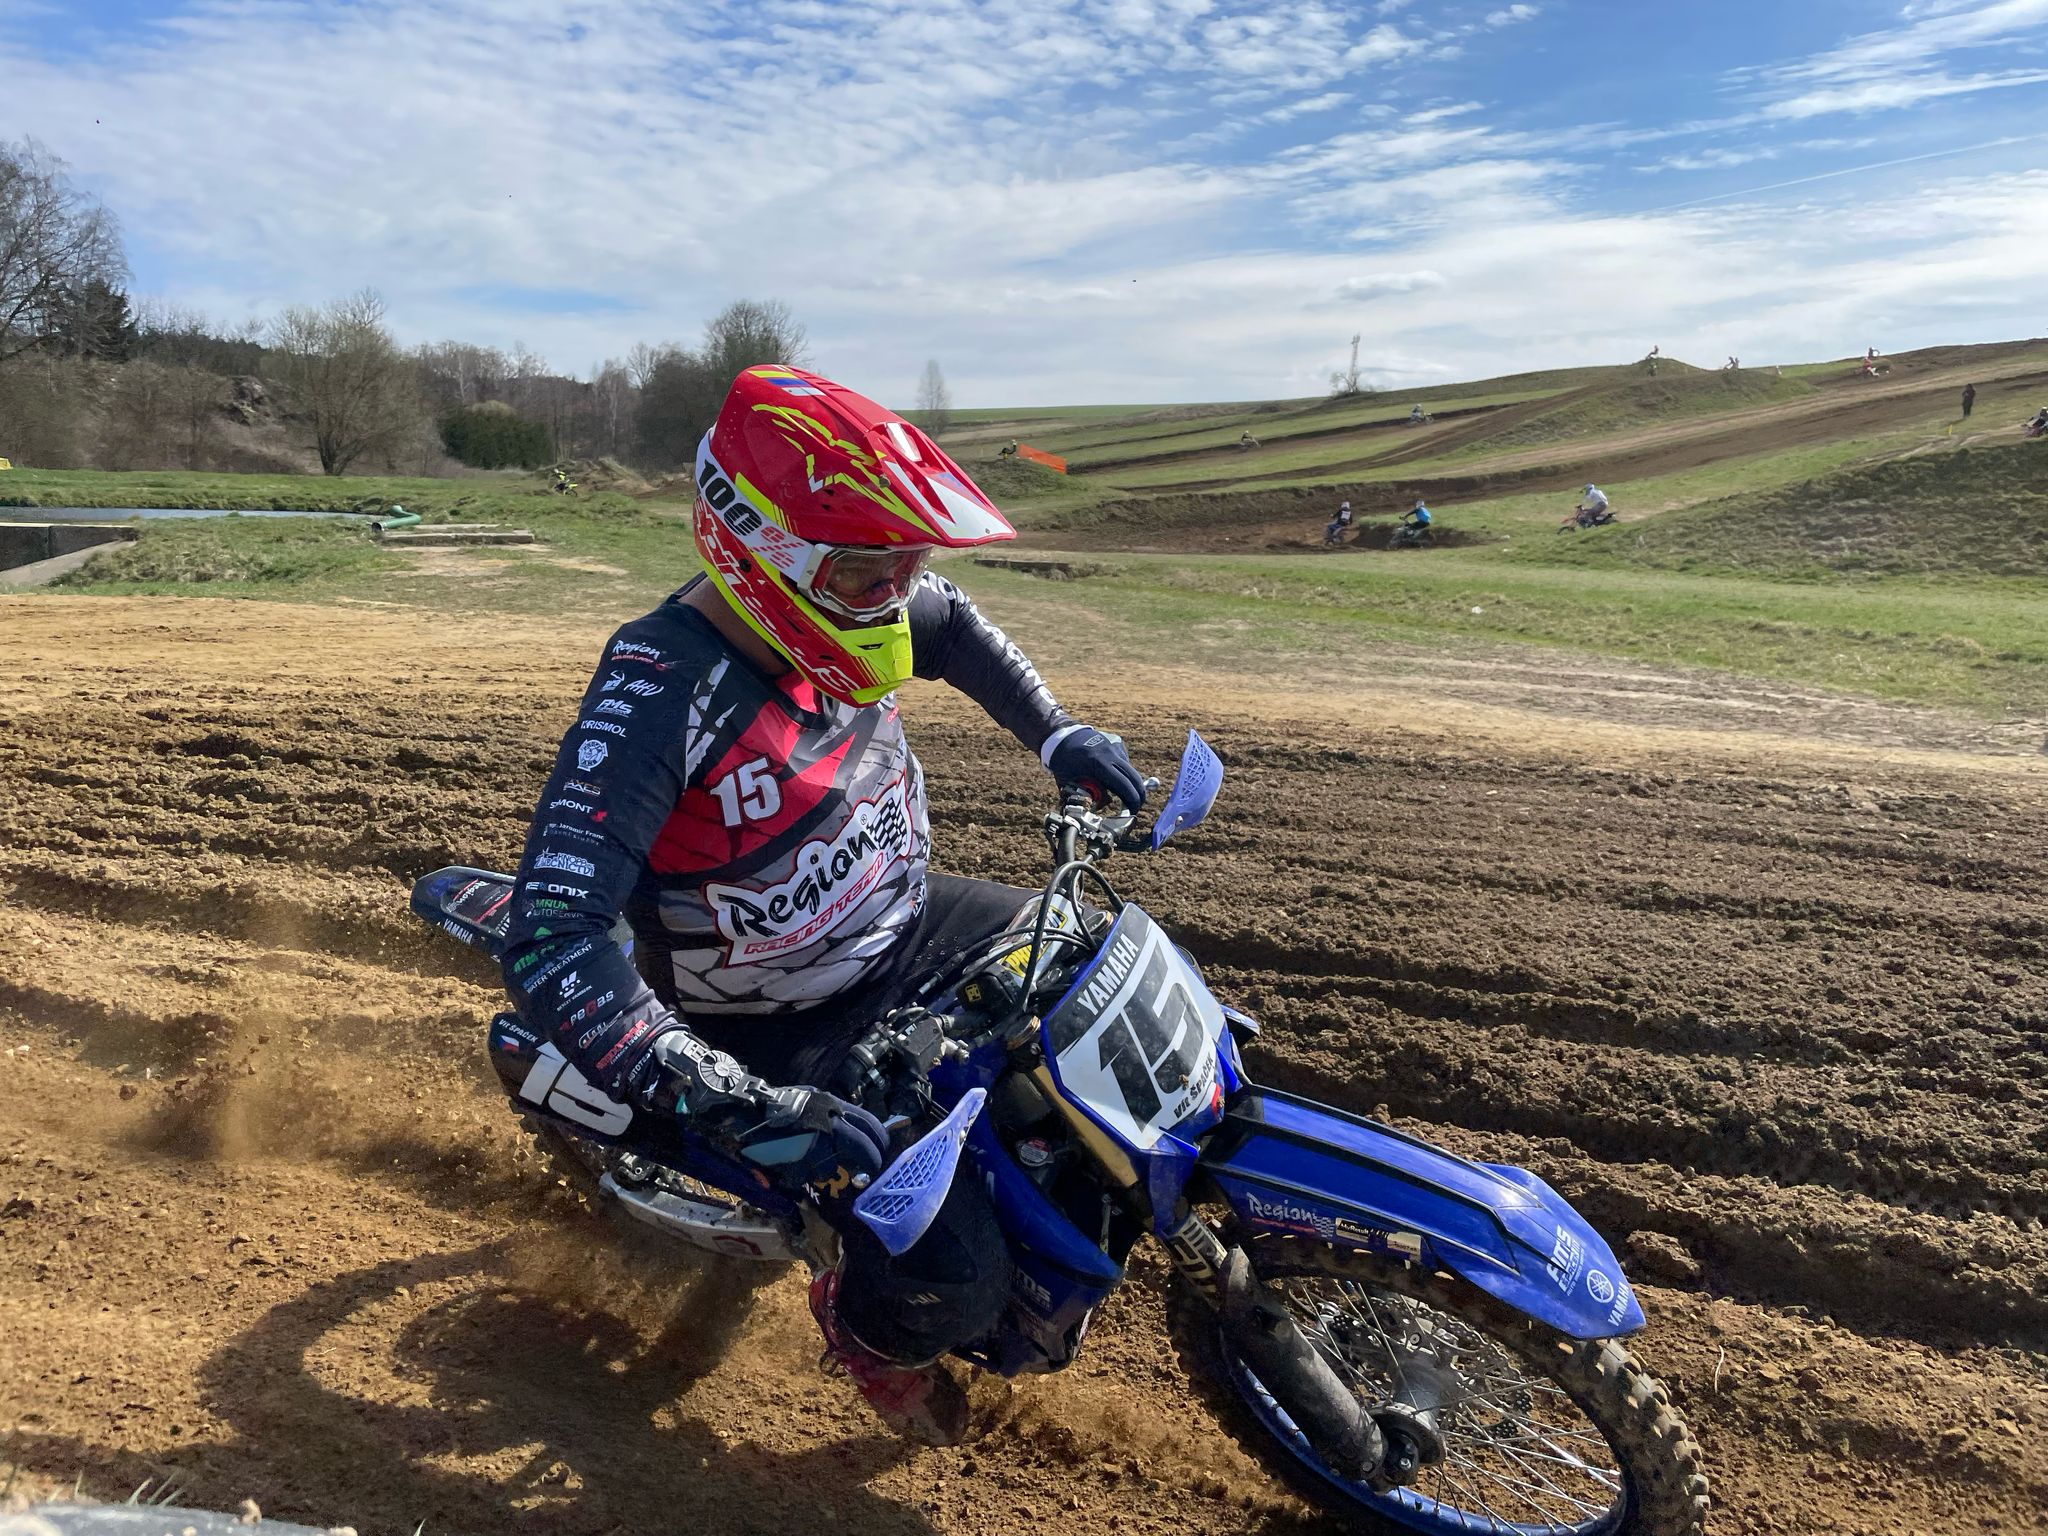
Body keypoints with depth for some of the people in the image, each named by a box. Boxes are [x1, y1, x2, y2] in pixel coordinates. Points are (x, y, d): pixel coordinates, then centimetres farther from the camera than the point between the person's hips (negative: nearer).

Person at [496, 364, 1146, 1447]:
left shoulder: (827, 607, -9)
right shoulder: (656, 695, -32)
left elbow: (947, 622, 16)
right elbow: (549, 951, -39)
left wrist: (1055, 733, 7)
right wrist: (745, 1108, -43)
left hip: (905, 930, 8)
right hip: (794, 1037, -7)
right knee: (949, 1284, -20)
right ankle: (865, 1329, 20)